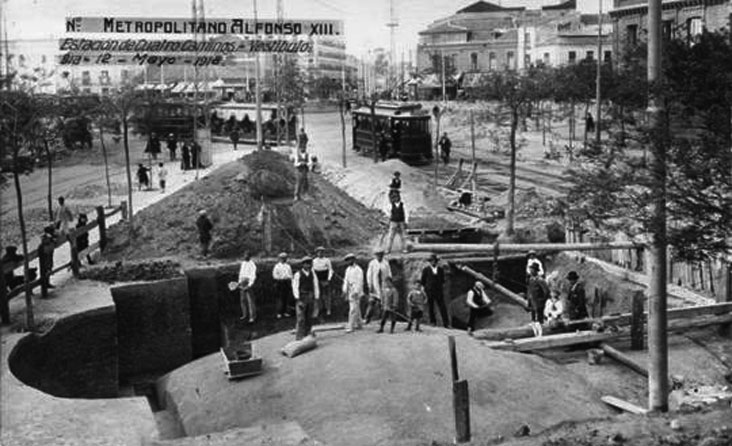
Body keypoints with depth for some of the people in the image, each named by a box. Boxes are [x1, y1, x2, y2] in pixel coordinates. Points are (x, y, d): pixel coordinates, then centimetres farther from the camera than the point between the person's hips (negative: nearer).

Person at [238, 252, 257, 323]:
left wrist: (249, 286, -20)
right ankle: (245, 315, 22)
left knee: (250, 300, -8)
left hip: (248, 283, -8)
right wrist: (239, 282, 16)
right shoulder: (243, 263, 13)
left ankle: (252, 317, -5)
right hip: (242, 283, 8)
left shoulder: (252, 265, -11)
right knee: (242, 300, 11)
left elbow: (253, 277, -14)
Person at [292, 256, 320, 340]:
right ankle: (299, 337, -6)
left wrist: (316, 300, 2)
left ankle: (307, 335, 15)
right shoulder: (298, 275, -4)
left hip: (311, 298, 4)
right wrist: (298, 300, -12)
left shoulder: (313, 275, 6)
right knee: (301, 319, -9)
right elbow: (295, 288, -6)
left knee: (309, 319, 7)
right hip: (301, 298, -4)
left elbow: (316, 287, 8)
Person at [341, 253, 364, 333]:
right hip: (350, 291, 8)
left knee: (353, 309, -10)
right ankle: (358, 324, 25)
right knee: (356, 308, 16)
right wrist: (344, 291, 5)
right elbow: (346, 280, 13)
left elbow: (359, 282, -14)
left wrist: (356, 292, -19)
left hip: (356, 291, -8)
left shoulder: (358, 270, -11)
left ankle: (350, 326, -12)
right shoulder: (348, 269, 13)